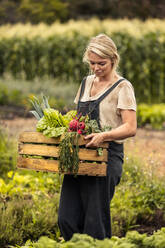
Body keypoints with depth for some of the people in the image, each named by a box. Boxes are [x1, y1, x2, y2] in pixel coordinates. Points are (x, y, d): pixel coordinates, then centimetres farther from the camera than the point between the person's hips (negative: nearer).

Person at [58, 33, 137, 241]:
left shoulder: (122, 87, -4)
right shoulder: (87, 82, 16)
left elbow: (130, 128, -13)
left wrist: (103, 136, -29)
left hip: (107, 156, -6)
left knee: (95, 222, -5)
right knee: (66, 219, 1)